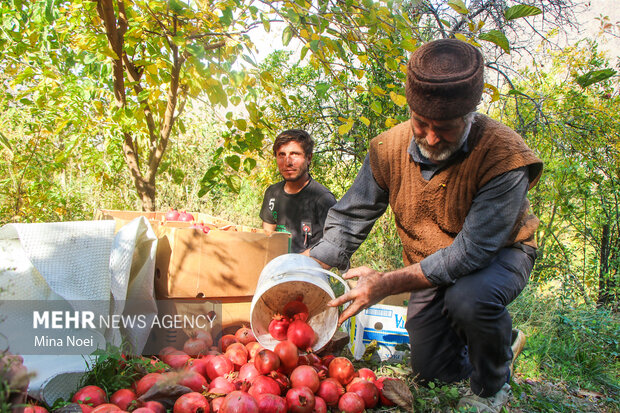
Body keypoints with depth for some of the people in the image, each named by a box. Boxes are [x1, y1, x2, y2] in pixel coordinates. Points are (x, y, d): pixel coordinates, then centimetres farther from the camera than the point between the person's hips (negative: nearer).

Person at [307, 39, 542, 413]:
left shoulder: (504, 155, -31)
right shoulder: (389, 149, -17)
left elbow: (473, 250, -34)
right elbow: (350, 219, -11)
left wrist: (390, 284, -39)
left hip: (498, 255, -4)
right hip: (432, 266, 4)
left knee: (470, 298, -38)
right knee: (432, 371, 4)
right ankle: (497, 338, 36)